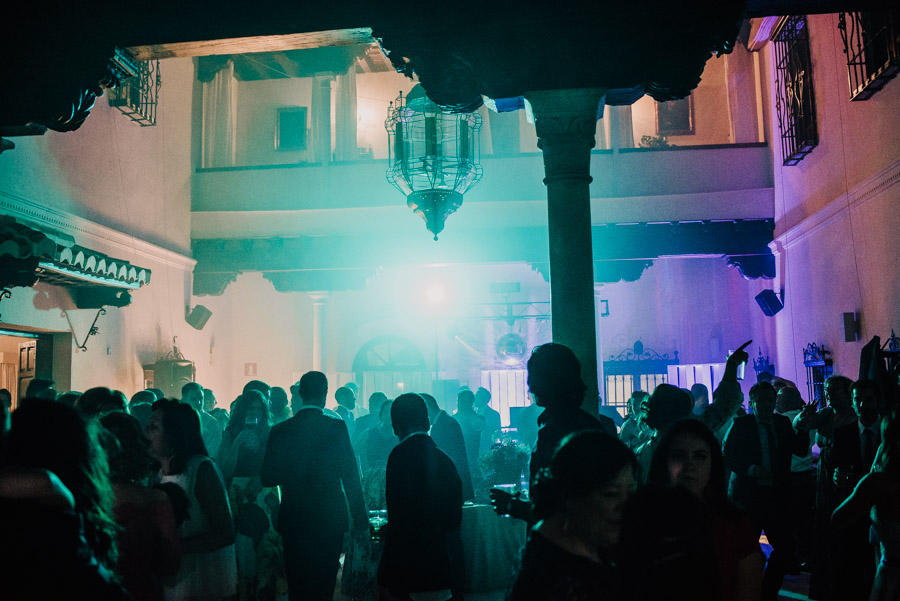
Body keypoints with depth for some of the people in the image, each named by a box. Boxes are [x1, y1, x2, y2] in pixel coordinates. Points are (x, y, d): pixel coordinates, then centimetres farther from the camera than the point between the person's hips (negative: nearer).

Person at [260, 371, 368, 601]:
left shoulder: (280, 431, -6)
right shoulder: (337, 427, -9)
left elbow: (267, 479, -3)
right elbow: (351, 477, -8)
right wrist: (361, 521, -2)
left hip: (294, 520, 1)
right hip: (330, 520, -1)